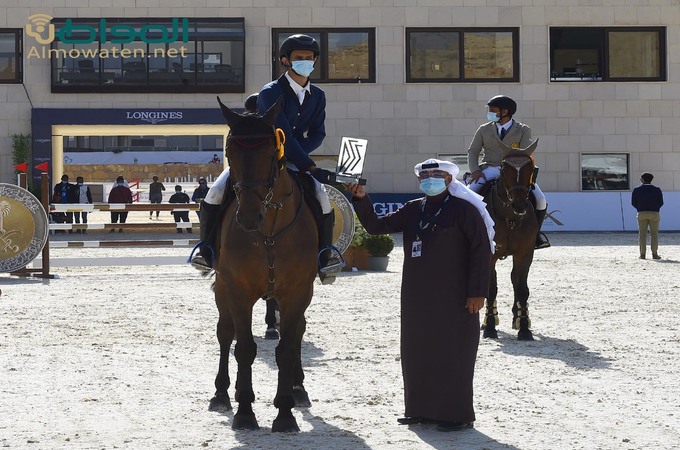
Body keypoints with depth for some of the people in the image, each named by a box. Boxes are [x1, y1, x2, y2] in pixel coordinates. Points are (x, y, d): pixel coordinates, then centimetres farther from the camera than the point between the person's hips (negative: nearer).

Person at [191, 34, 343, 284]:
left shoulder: (317, 97, 2)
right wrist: (309, 167, -28)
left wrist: (290, 153, -16)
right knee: (215, 194, -23)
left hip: (290, 159, 3)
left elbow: (317, 135, 3)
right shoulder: (271, 93, -17)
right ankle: (207, 249, -6)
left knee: (322, 197, -23)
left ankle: (326, 253, -11)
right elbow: (283, 134, -24)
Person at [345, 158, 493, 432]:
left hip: (453, 298, -7)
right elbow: (375, 227, 12)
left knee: (452, 353, -2)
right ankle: (421, 409, 22)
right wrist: (361, 200, -3)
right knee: (416, 353, 11)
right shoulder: (413, 210, 11)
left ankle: (457, 414, 5)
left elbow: (481, 250, -10)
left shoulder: (464, 209, -7)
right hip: (415, 298, 7)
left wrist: (477, 292, -15)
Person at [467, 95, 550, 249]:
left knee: (540, 200, -19)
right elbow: (473, 151, 10)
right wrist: (475, 170, -9)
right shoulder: (484, 130, 13)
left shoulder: (523, 130, 6)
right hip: (490, 169, 1)